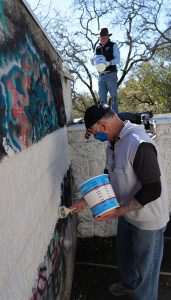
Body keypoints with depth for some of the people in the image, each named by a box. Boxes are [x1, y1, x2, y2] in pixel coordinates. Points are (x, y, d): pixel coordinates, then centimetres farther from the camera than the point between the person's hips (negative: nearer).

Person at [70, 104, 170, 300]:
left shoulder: (139, 144, -31)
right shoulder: (113, 143, -1)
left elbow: (152, 190, -30)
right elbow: (108, 177, 9)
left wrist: (118, 211, -28)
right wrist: (85, 200, 6)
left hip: (147, 219, -8)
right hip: (127, 214, 9)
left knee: (145, 266, 15)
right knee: (124, 253, 29)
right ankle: (129, 283, 57)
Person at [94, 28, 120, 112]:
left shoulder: (113, 45, 4)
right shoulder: (97, 48, 17)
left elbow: (117, 59, -7)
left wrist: (109, 63, -25)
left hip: (111, 74, -4)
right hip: (101, 75, 4)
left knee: (113, 96, -2)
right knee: (102, 97, 4)